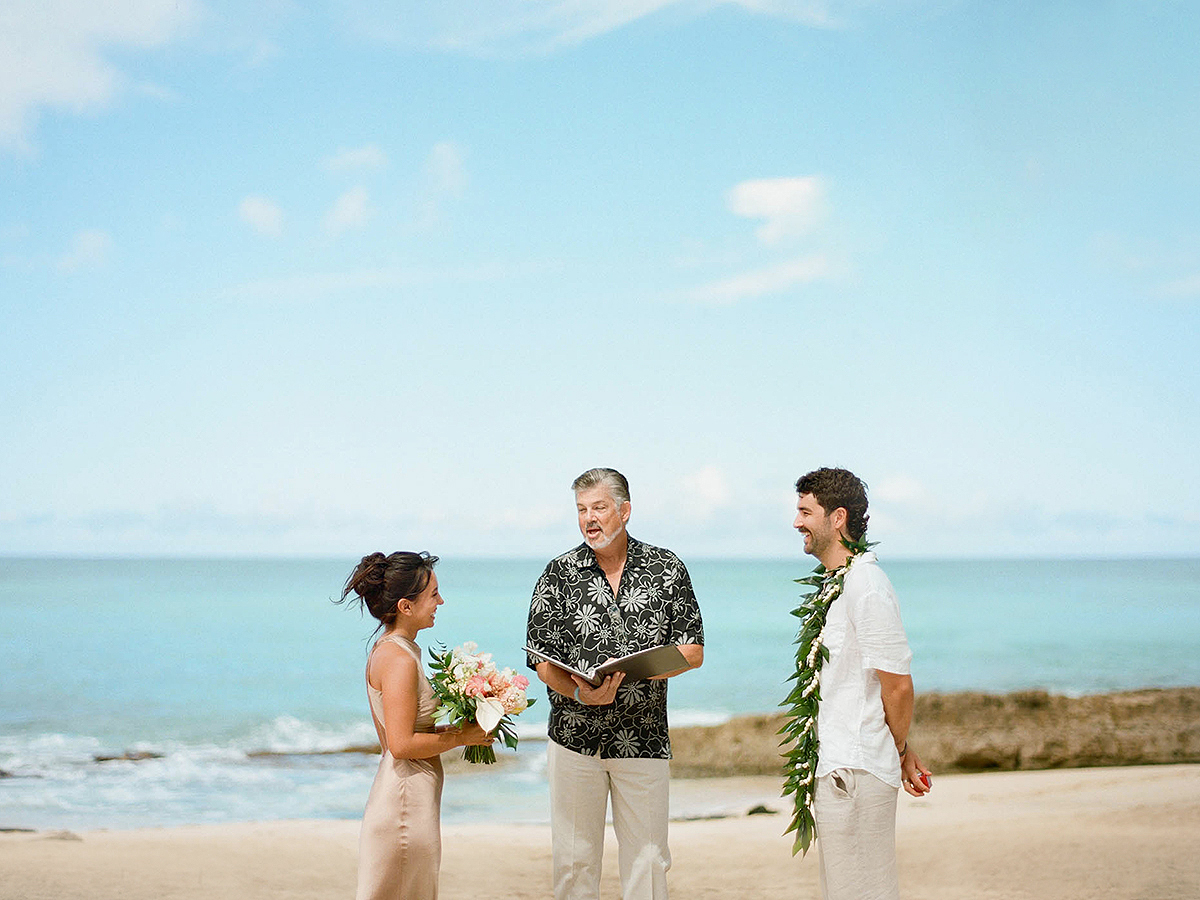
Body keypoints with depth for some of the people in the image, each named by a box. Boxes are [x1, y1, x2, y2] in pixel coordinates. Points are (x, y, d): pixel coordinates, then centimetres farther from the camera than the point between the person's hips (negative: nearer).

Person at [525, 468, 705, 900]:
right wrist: (581, 693, -21)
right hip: (574, 736, 0)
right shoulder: (559, 574, 1)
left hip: (645, 739, 0)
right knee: (574, 858, 5)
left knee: (647, 860, 5)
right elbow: (543, 662, -1)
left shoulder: (666, 569, 2)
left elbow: (692, 652, 1)